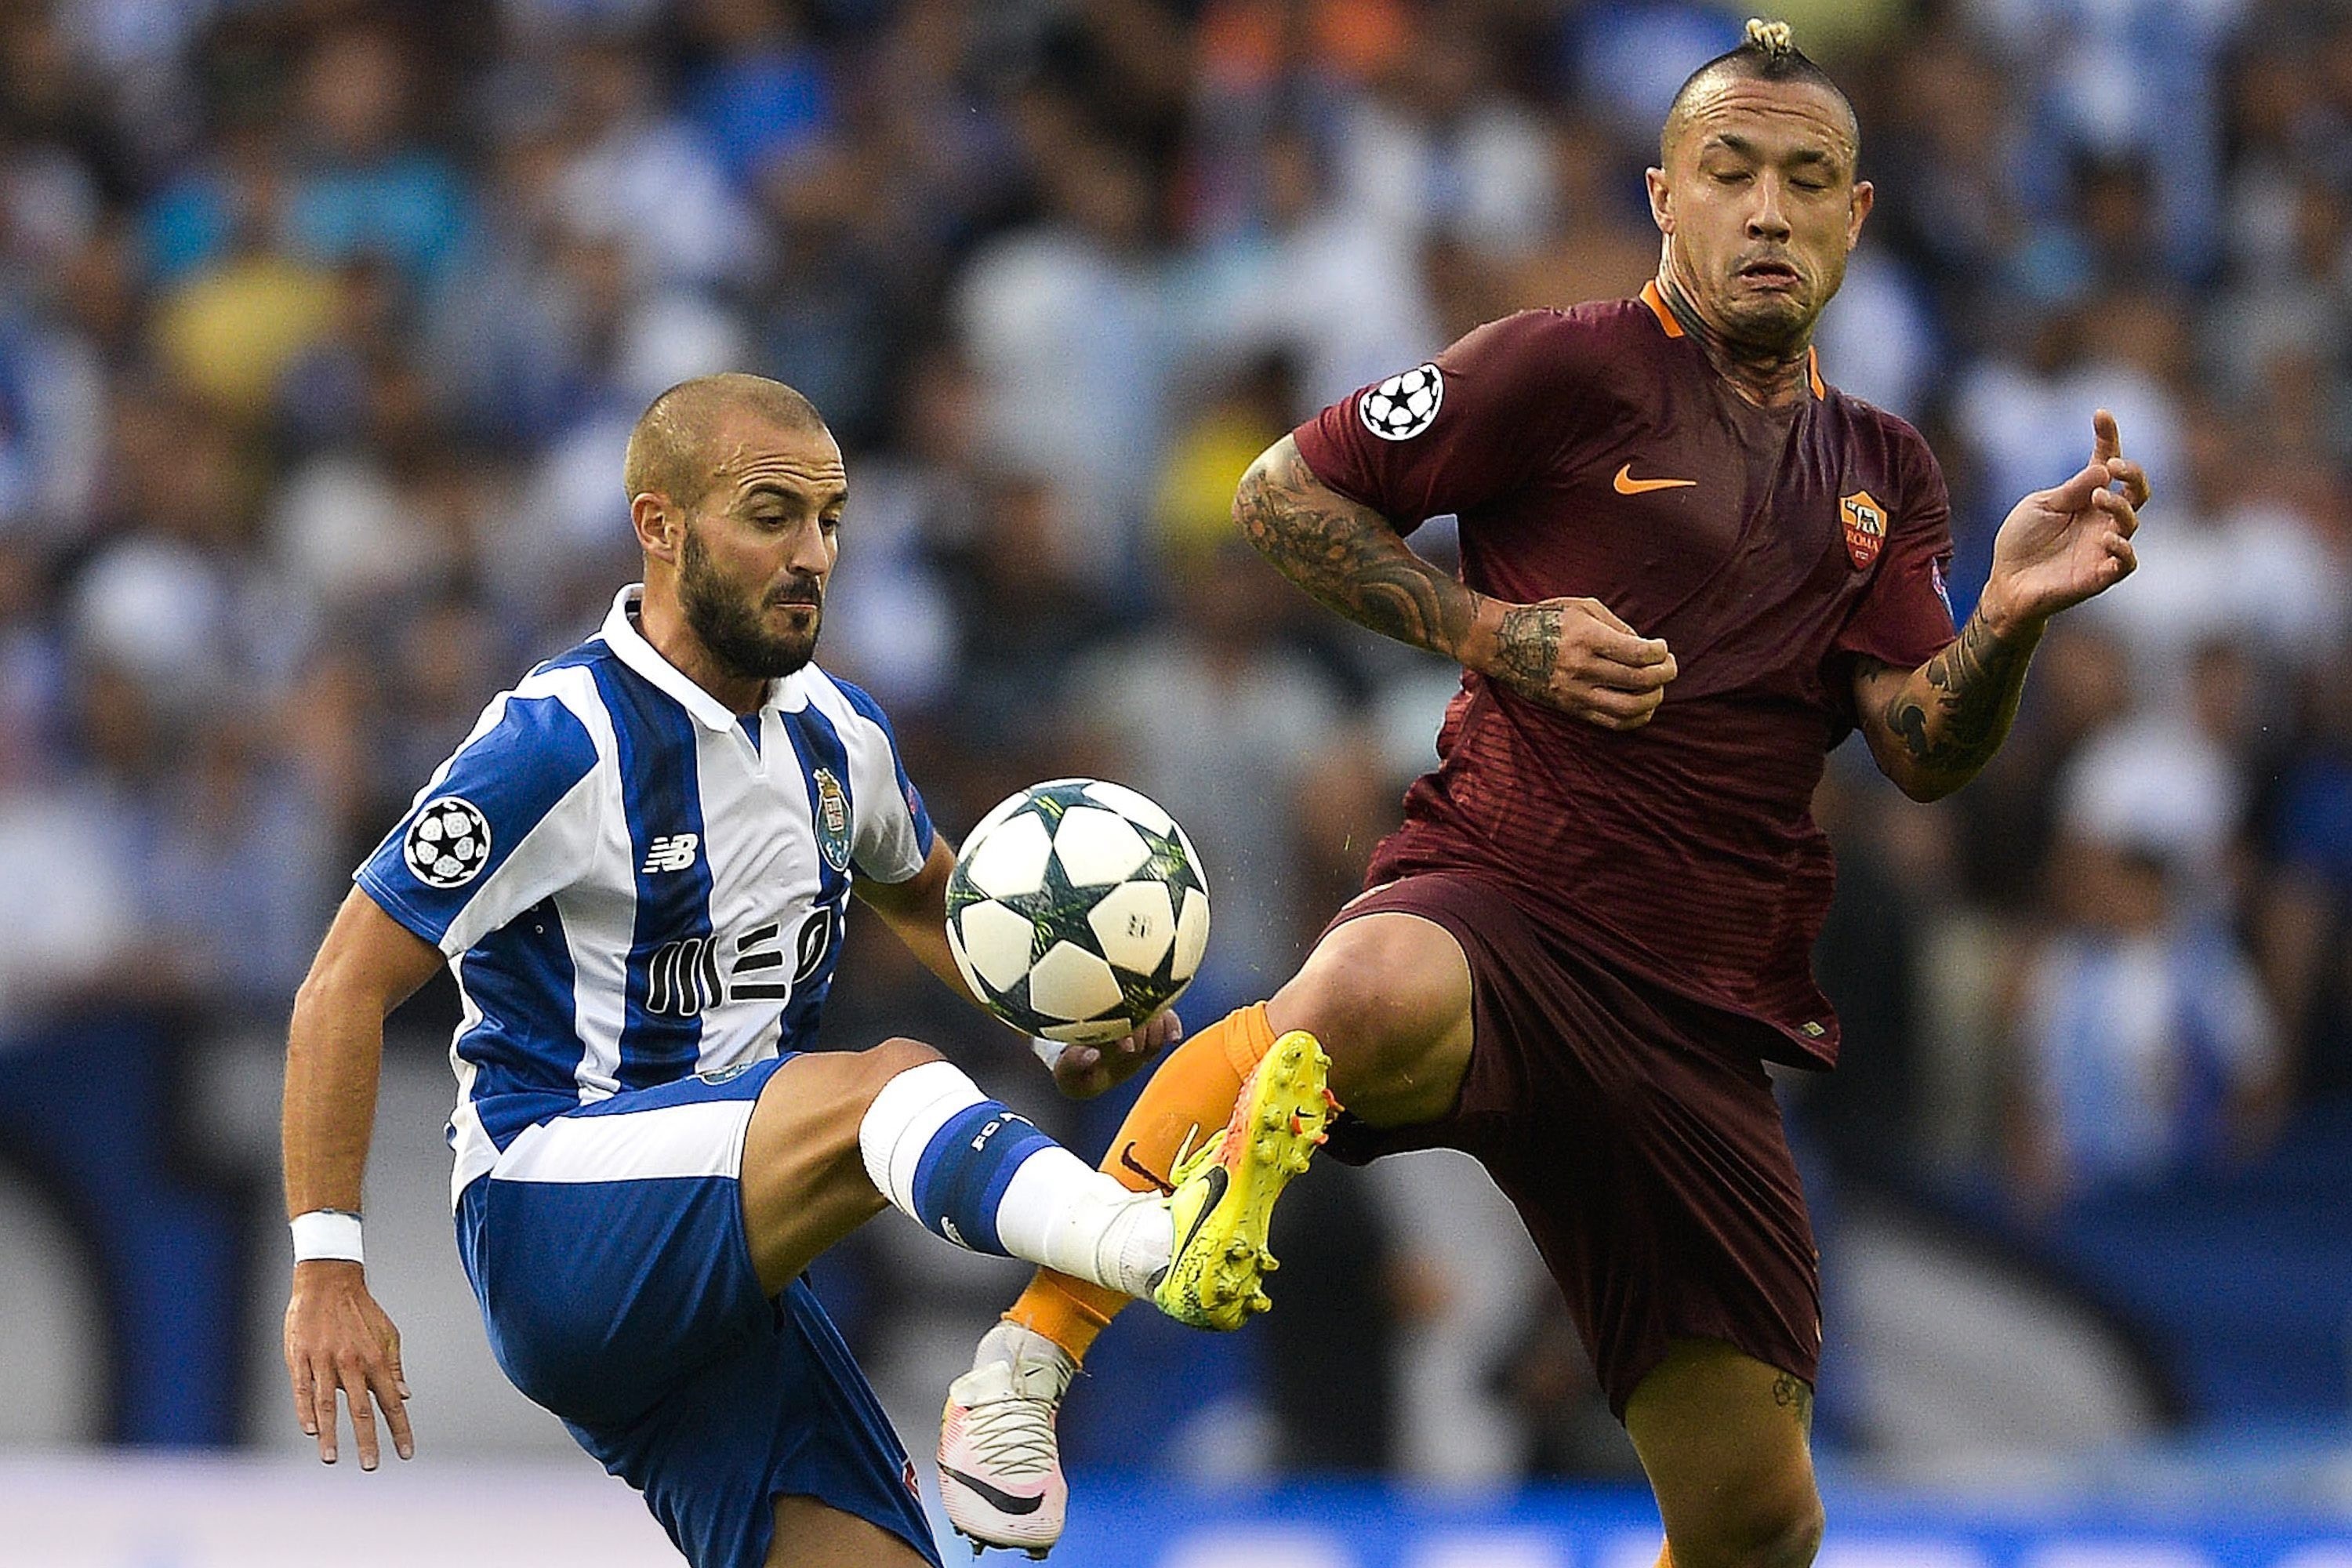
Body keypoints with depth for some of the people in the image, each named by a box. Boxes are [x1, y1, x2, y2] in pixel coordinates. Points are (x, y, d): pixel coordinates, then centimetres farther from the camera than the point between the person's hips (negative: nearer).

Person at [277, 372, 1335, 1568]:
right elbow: (346, 989, -10)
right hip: (553, 1227, -8)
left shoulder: (836, 736, 11)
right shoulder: (561, 742, -11)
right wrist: (327, 1270, -17)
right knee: (889, 1086, -31)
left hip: (724, 1268, 8)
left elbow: (922, 894, 32)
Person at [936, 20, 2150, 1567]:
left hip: (1709, 1027, 5)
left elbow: (1923, 754, 6)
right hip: (1492, 913, -5)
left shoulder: (1884, 476, 17)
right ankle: (1033, 1353, -27)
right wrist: (1495, 635, -6)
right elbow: (1284, 491, 4)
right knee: (1358, 1003, -43)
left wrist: (2013, 616, -13)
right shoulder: (1572, 368, 2)